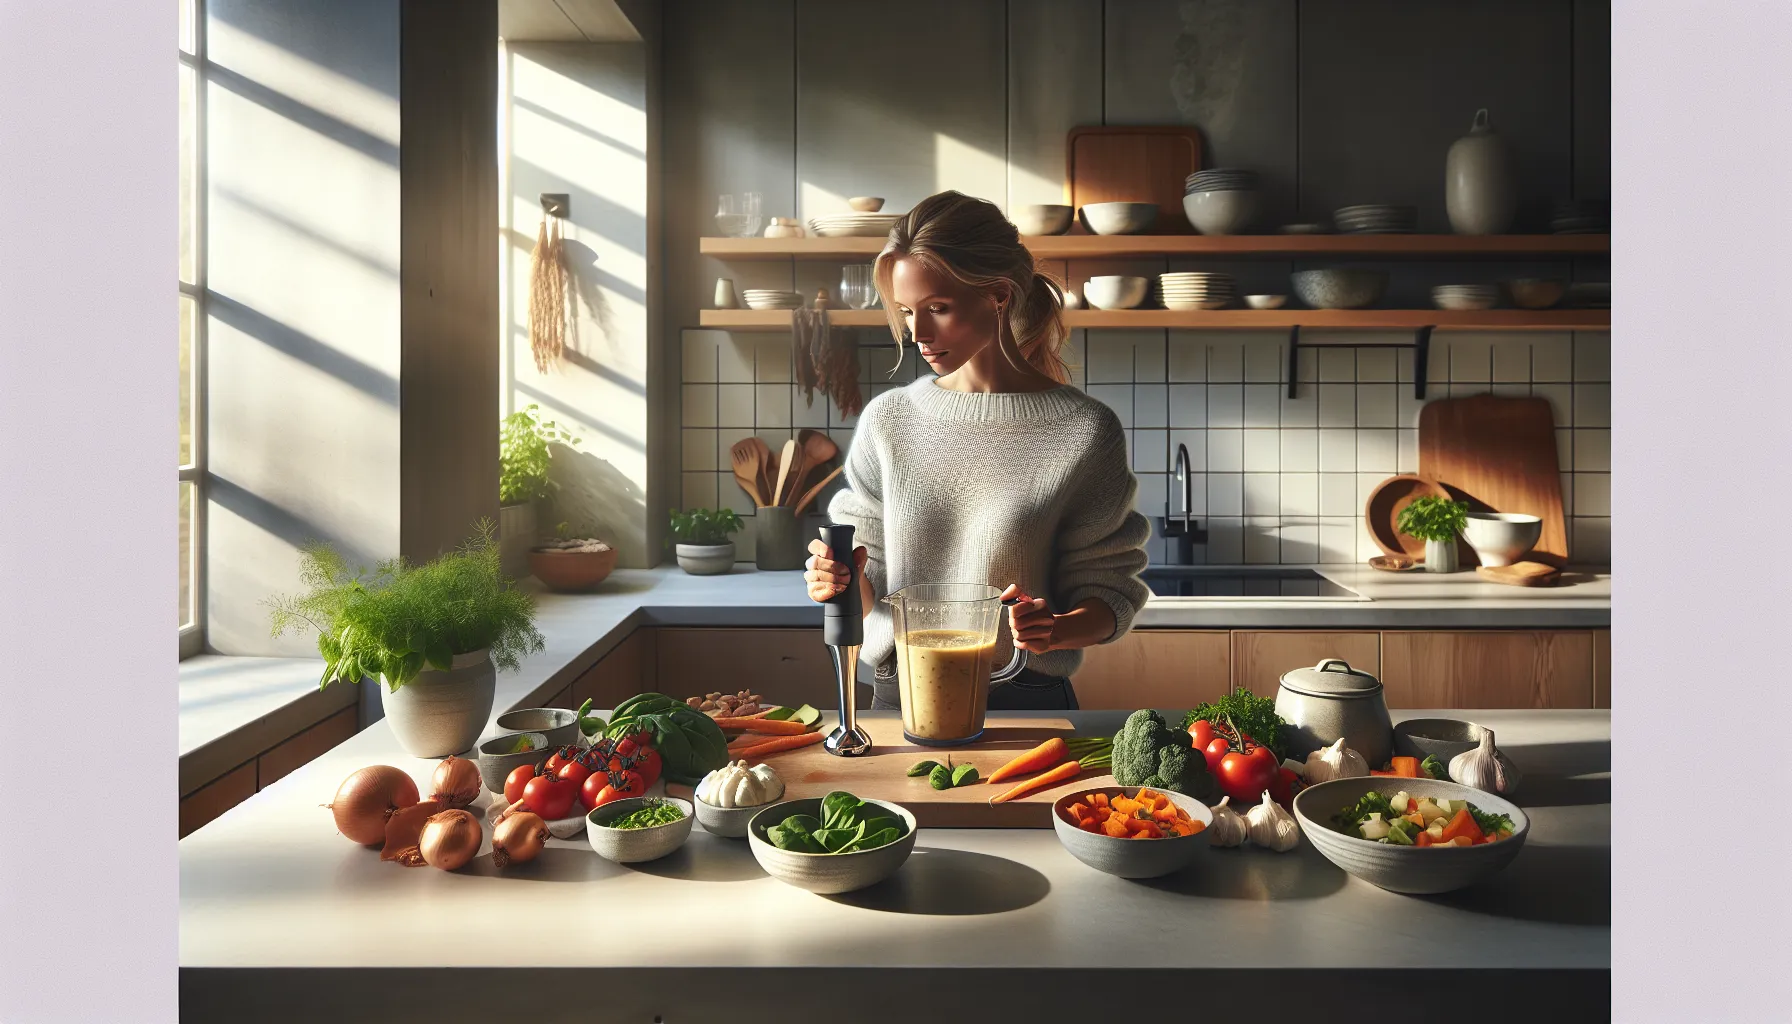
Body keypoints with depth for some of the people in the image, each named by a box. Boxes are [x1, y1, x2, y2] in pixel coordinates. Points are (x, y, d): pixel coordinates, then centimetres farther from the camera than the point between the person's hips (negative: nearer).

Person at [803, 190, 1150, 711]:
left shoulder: (1084, 431, -11)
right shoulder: (888, 419, -1)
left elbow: (1110, 594, -6)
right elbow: (872, 586, 7)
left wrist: (1059, 629, -25)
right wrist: (844, 580, -14)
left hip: (1025, 696, -3)